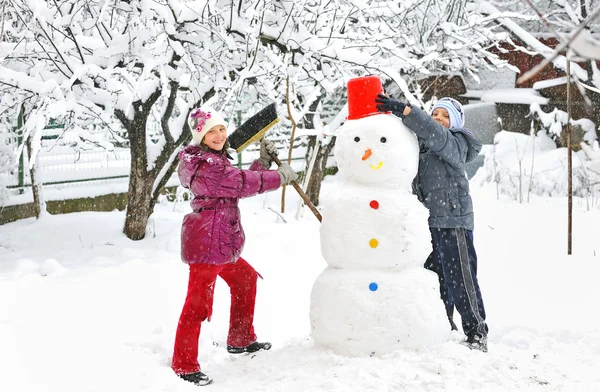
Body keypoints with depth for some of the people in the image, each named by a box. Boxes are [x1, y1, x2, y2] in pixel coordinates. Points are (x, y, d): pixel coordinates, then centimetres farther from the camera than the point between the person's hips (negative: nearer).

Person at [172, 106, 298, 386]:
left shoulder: (215, 161, 16)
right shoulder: (205, 166, -19)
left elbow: (240, 182, 21)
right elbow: (242, 184, -22)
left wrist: (263, 161, 13)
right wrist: (280, 176, -11)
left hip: (221, 244, 12)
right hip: (205, 244, -12)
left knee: (245, 279, 27)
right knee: (199, 302, -9)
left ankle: (241, 340, 40)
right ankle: (184, 365, -1)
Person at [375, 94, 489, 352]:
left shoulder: (455, 143, -5)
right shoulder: (420, 143, 18)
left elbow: (434, 134, -25)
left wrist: (403, 109, -35)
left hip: (452, 220, -7)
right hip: (426, 222, 8)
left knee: (460, 279, -8)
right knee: (434, 278, 13)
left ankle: (476, 333, -1)